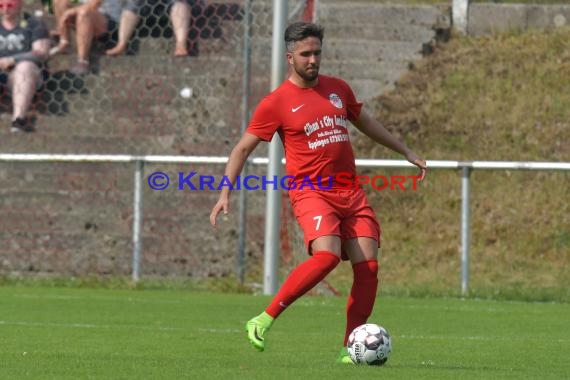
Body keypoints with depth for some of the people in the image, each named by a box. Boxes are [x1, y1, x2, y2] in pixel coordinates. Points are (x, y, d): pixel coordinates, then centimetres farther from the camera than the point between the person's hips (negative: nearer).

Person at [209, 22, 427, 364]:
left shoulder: (338, 89, 13)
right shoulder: (276, 103, -3)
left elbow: (366, 123, 29)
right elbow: (243, 148, -1)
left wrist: (407, 152, 33)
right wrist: (226, 193, -11)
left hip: (351, 192, 6)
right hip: (311, 192, -6)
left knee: (368, 266, -6)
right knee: (327, 255, -29)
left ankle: (350, 349, 3)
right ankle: (264, 321, -21)